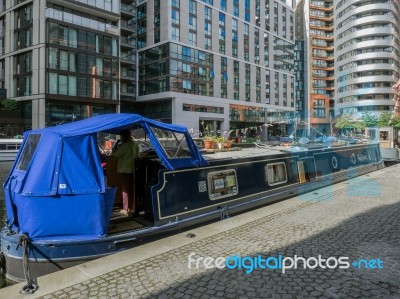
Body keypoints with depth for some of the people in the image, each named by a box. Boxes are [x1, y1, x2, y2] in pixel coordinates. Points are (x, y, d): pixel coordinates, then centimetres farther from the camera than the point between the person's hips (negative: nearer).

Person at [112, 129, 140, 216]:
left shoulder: (124, 146, -18)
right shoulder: (135, 145, 4)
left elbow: (115, 154, -11)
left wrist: (117, 143, -3)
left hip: (124, 170, -7)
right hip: (132, 169, 7)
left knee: (125, 190, 0)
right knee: (131, 189, 14)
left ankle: (126, 209, 4)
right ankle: (132, 208, 21)